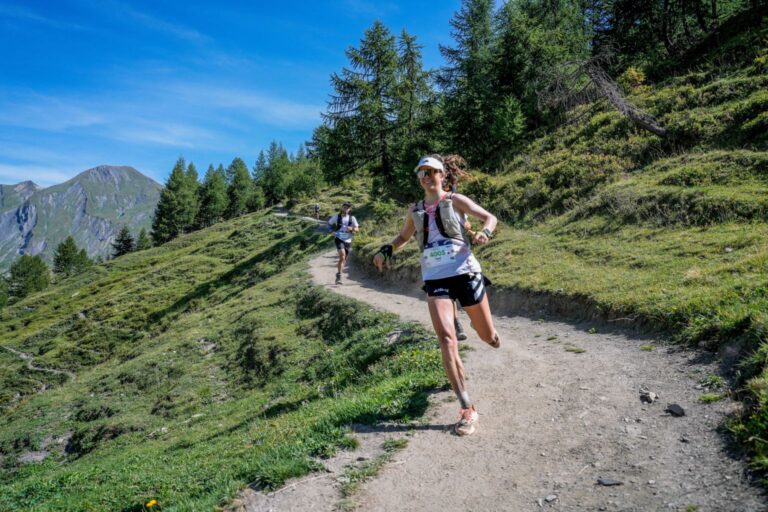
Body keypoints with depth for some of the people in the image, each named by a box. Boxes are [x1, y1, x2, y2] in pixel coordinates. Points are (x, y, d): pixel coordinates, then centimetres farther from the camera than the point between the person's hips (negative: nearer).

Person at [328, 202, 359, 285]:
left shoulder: (352, 218, -1)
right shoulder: (337, 216, -3)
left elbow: (357, 229, -4)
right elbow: (329, 223, 13)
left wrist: (352, 228, -25)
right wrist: (333, 231, 1)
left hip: (348, 240, 3)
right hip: (339, 239, -3)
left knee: (344, 259, 12)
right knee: (342, 256, -24)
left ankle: (338, 276, 32)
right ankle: (339, 276, -19)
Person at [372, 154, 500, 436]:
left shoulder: (455, 201, 4)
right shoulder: (415, 210, 13)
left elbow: (490, 217, 4)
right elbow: (403, 237, 28)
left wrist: (484, 232, -19)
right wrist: (385, 250, 8)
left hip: (465, 272, -1)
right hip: (435, 279, 1)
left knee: (489, 337, 10)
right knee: (446, 339, -18)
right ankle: (467, 410, -12)